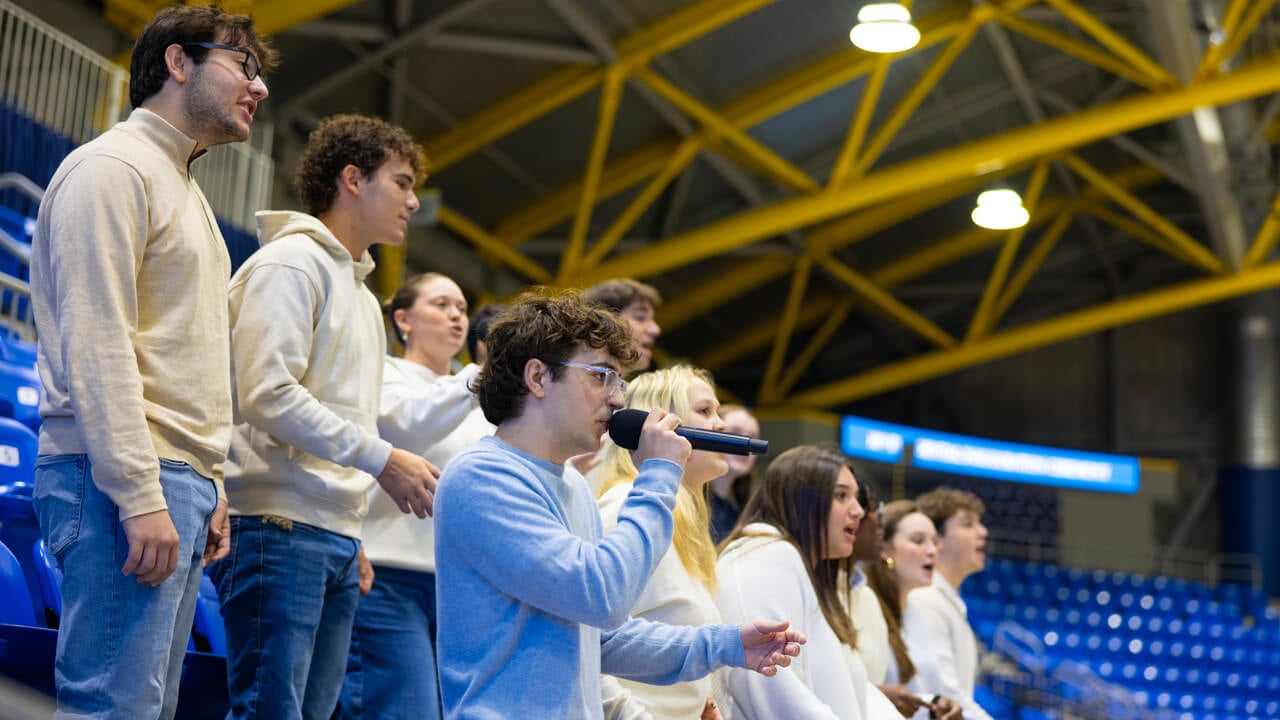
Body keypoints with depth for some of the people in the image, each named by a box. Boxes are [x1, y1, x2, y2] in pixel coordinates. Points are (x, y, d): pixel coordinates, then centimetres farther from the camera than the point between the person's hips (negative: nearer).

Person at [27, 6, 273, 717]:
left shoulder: (182, 187, 25)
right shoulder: (112, 167, -5)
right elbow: (95, 347, -15)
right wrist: (141, 495, -20)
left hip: (178, 480, 10)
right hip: (123, 479, -10)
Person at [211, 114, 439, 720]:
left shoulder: (361, 295, 24)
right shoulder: (292, 262, -5)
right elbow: (270, 395, -16)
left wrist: (353, 537, 17)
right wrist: (382, 459, -17)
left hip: (336, 536, 9)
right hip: (281, 527, -9)